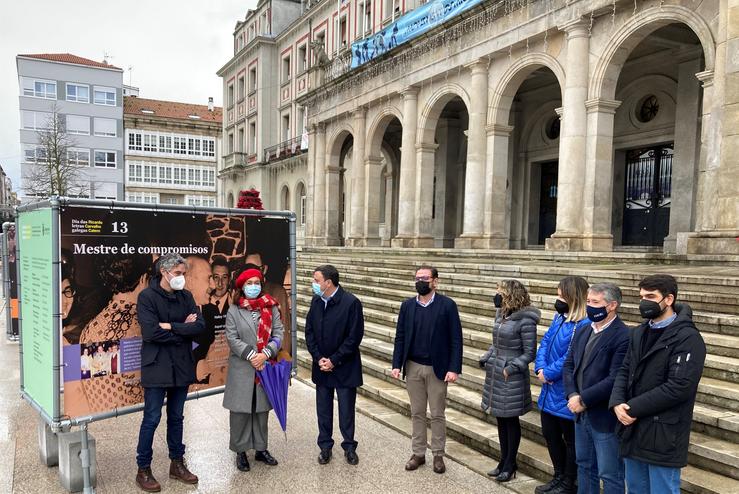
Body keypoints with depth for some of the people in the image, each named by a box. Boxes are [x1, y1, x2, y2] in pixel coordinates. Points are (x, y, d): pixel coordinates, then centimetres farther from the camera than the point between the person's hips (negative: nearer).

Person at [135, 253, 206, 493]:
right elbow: (151, 332, -20)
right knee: (151, 419, 4)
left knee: (176, 418, 16)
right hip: (157, 367, -5)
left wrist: (171, 326, -16)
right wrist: (184, 330, -11)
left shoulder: (186, 296, 6)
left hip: (182, 366, 5)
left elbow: (200, 326, -6)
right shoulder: (147, 296, -9)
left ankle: (177, 464, 29)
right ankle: (143, 470, 20)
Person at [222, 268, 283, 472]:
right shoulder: (234, 310, 0)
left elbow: (278, 334, -1)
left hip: (265, 367, 2)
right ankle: (240, 451, 18)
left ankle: (261, 449, 25)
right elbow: (232, 338, -7)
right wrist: (251, 356, -15)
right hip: (241, 368, -2)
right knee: (240, 411, 4)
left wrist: (265, 354, -15)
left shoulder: (271, 308, 3)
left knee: (262, 409, 12)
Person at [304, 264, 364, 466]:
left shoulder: (351, 302, -16)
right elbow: (309, 332, 6)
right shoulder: (316, 301, 2)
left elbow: (354, 337, -16)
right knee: (323, 409, 13)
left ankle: (349, 447, 25)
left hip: (345, 368, -5)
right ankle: (325, 447, 28)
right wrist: (318, 358, -6)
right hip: (321, 366, 5)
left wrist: (334, 360, -15)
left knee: (346, 410, 7)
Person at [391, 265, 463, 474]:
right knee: (417, 413, 13)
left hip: (437, 368, -3)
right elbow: (400, 337, 4)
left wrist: (454, 368, -15)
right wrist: (397, 364, -3)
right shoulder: (407, 305, 2)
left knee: (437, 414, 9)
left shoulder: (447, 305, -8)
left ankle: (438, 455, 24)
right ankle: (418, 453, 26)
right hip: (413, 367, 3)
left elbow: (455, 339, -9)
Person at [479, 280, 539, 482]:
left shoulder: (525, 320, -16)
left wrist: (511, 368, -18)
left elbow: (529, 353, -13)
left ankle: (510, 465, 22)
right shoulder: (501, 314, 6)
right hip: (495, 374, 7)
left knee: (511, 420, 7)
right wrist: (486, 358, 4)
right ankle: (504, 461, 30)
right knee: (500, 419, 16)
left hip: (512, 377, -7)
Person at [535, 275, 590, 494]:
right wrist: (540, 368, -8)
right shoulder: (559, 317, 8)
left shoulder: (585, 325, -22)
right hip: (550, 390, 9)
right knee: (550, 434, 20)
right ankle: (559, 476, 39)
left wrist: (548, 373, -17)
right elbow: (545, 342, 7)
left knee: (571, 439, 10)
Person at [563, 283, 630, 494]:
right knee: (584, 467, 22)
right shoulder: (582, 332, 8)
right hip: (581, 414, 8)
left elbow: (615, 379, -23)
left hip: (605, 418, -7)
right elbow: (568, 366, 8)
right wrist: (572, 395, -8)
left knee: (610, 475, 6)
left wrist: (583, 399, -18)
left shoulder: (623, 337, -17)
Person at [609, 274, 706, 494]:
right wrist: (617, 402, -10)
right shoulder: (639, 333, 11)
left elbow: (679, 387, -21)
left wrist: (633, 408, -17)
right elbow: (624, 371, 9)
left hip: (663, 434, -7)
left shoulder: (687, 338, -14)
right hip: (632, 430, 7)